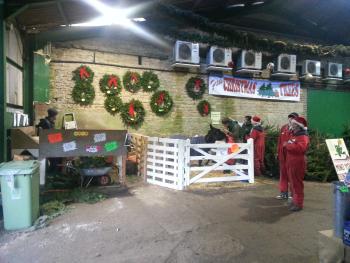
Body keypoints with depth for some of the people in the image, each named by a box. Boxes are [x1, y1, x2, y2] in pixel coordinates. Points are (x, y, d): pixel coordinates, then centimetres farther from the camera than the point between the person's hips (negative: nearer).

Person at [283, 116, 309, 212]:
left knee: (297, 184, -3)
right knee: (293, 183, 16)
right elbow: (288, 148, 26)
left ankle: (299, 203, 5)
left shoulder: (303, 137, -13)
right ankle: (295, 200, 27)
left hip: (297, 164, -9)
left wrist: (288, 145, -23)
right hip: (290, 163, 9)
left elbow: (300, 147, -34)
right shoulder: (293, 135, 17)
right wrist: (285, 146, 3)